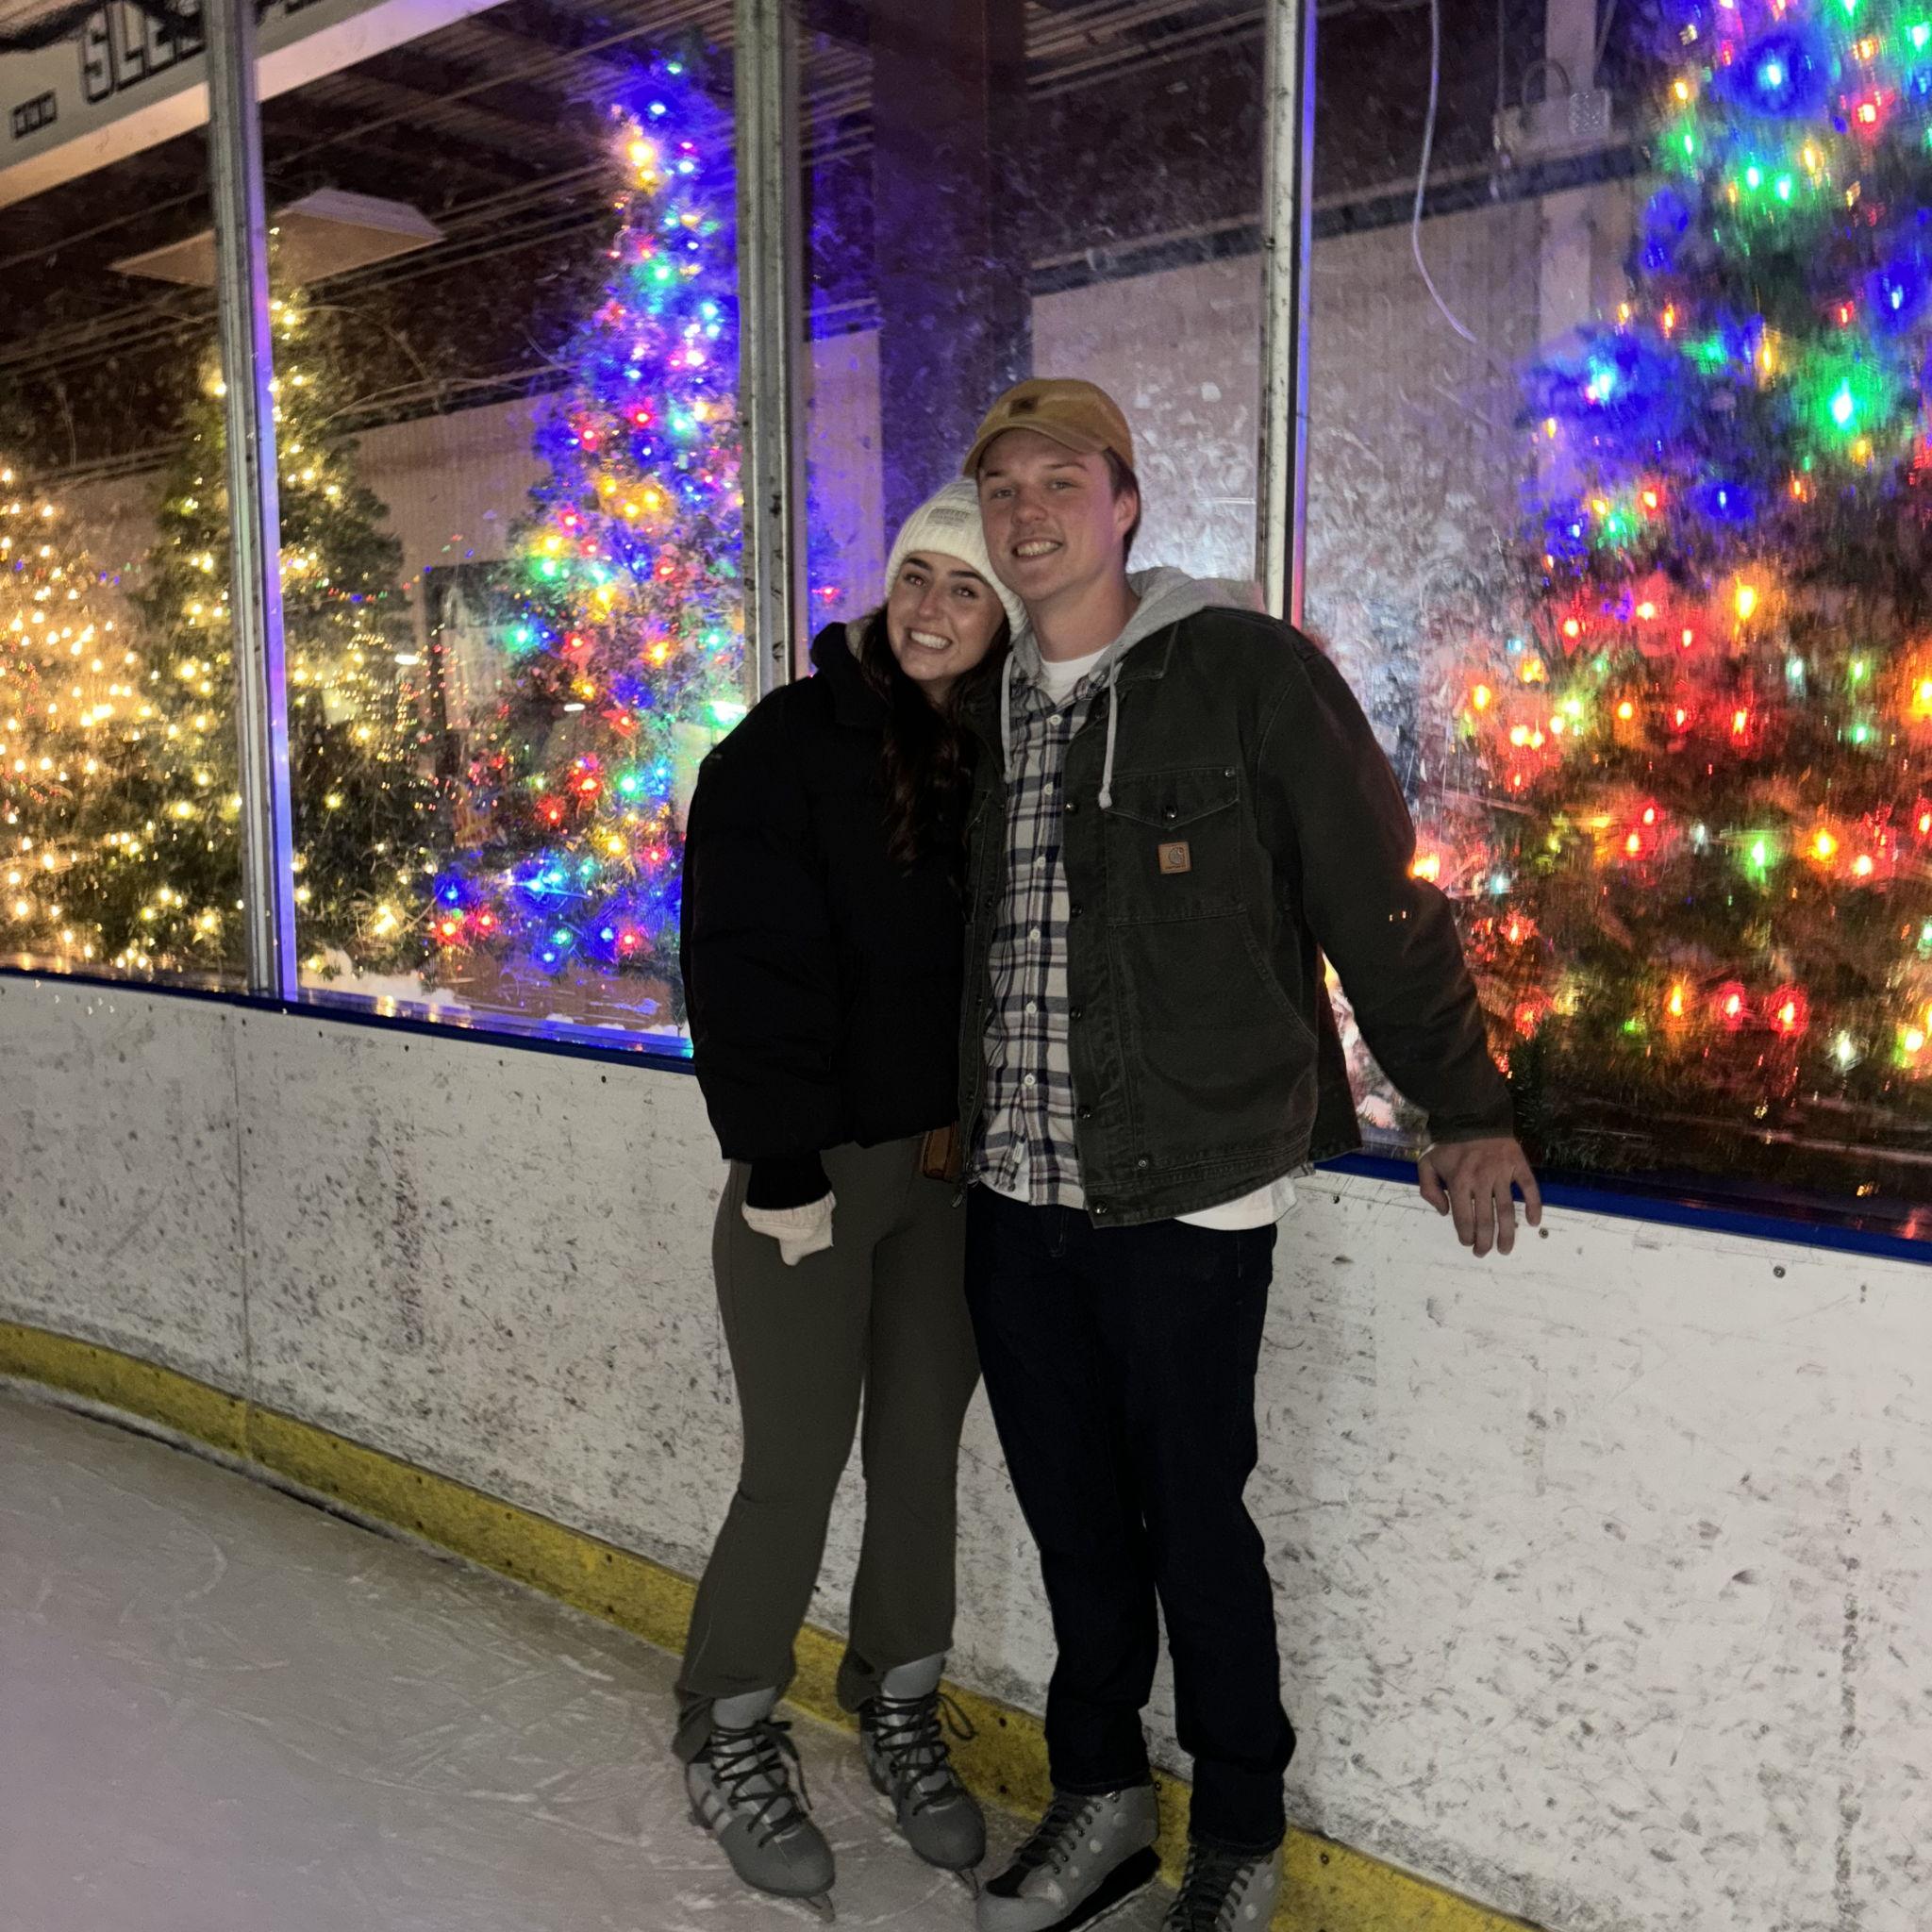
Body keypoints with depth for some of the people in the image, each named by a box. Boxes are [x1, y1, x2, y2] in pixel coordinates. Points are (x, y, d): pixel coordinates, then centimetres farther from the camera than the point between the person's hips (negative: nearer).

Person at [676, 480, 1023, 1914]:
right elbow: (747, 965, -13)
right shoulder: (789, 747, -9)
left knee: (921, 1456, 13)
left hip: (955, 1163, 4)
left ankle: (901, 1716, 33)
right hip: (816, 1160, -4)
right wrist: (779, 1158, -16)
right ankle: (731, 1742, 25)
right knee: (797, 1468, 3)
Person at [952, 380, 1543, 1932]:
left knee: (1194, 1522, 6)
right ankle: (1102, 1798, 35)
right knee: (1069, 1510, 15)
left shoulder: (1247, 673, -7)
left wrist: (1469, 1111, -2)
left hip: (1190, 1193, -5)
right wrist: (953, 1111, 17)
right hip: (1015, 1190, 5)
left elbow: (1381, 907, -5)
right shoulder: (981, 712, 10)